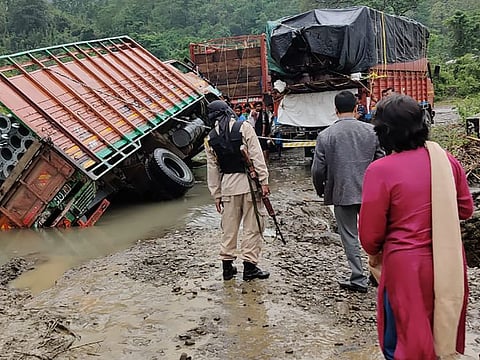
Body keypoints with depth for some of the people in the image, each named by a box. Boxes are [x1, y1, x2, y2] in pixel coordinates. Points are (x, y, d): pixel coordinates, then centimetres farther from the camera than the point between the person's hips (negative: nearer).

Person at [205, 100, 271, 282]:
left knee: (229, 226, 12)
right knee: (253, 225, 4)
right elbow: (256, 156, -10)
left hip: (228, 185, 4)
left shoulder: (210, 138, 6)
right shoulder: (244, 127, -5)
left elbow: (213, 169, 8)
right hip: (249, 181, -3)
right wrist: (263, 181, -8)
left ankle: (227, 265, 18)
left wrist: (216, 195, 13)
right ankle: (249, 266, 6)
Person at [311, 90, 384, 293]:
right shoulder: (371, 131, -2)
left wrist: (320, 190, 13)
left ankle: (358, 279, 14)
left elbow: (318, 170, -5)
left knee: (349, 236, 8)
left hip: (341, 193, -2)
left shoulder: (325, 135, -7)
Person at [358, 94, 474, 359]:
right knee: (444, 332, 25)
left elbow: (370, 231, -13)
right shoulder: (446, 160, -4)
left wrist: (374, 253, 8)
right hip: (449, 266, 5)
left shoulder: (380, 170, -19)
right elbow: (466, 208, 9)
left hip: (407, 267, -5)